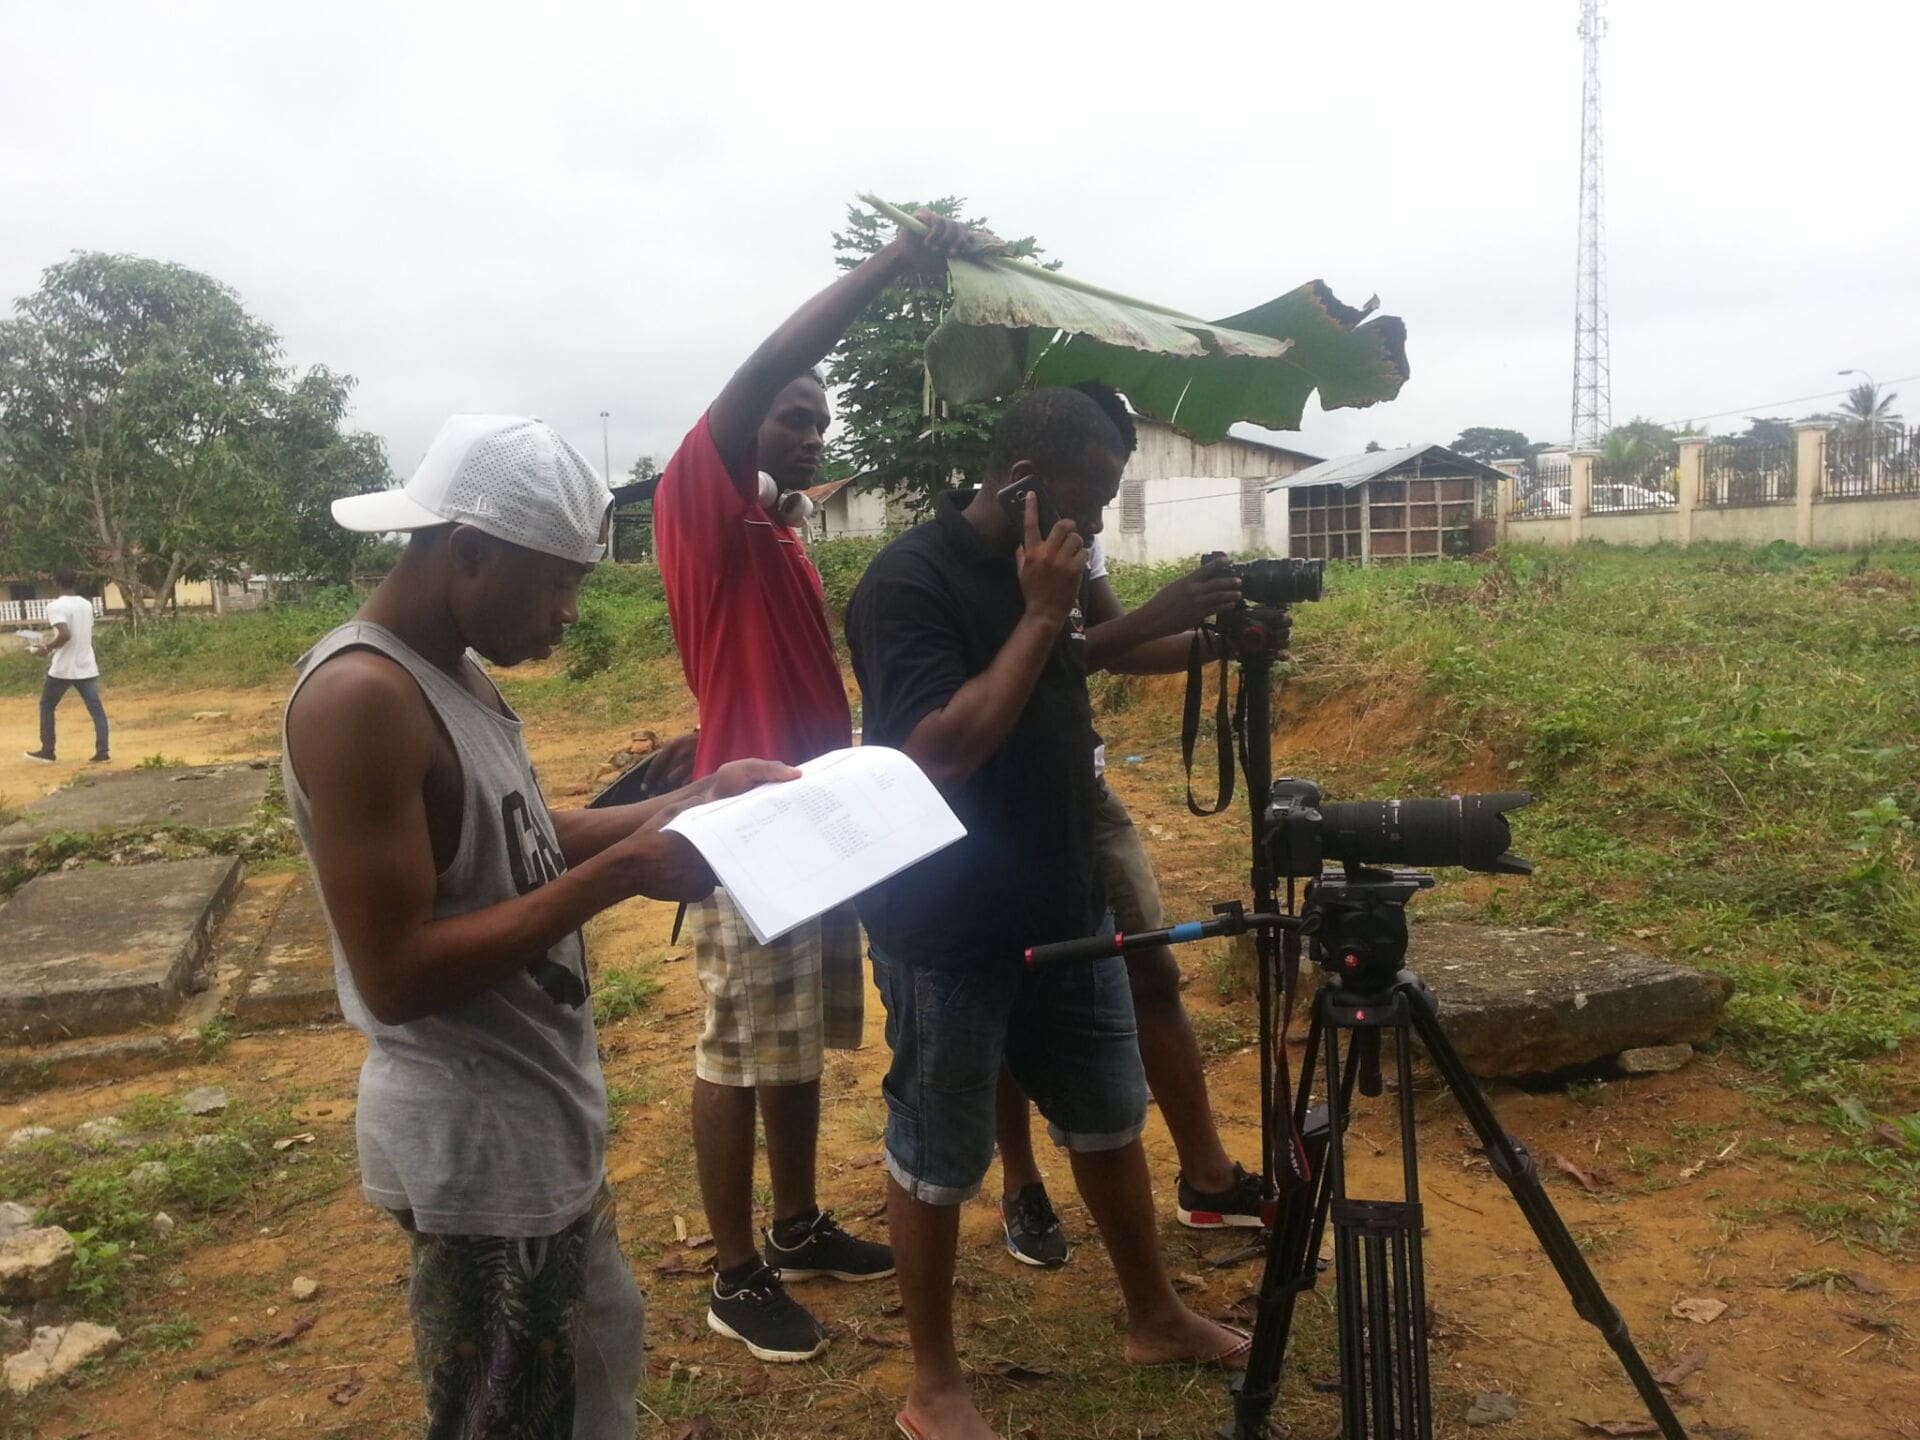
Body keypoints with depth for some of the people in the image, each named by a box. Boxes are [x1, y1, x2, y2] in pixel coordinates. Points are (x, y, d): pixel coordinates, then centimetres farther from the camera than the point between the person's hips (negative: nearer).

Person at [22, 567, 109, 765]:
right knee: (96, 709, 0)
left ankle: (47, 751, 18)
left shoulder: (56, 606, -13)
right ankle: (102, 752, -7)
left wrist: (47, 648, -10)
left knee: (46, 705, 14)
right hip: (86, 667, 5)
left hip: (63, 668, -5)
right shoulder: (87, 604, 9)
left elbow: (65, 635, -25)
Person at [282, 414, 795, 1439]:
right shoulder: (360, 697, -24)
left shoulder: (455, 671, 6)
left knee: (599, 1351, 26)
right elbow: (393, 974, -26)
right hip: (475, 1141, -9)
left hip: (542, 1110, 9)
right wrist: (618, 876, -25)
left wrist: (696, 799, 4)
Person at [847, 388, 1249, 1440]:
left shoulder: (1045, 573, 5)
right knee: (938, 1159, 9)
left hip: (1065, 912, 8)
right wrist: (1040, 615, -24)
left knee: (1110, 1121, 20)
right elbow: (941, 750, -28)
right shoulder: (907, 582, -19)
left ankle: (1154, 1318, 41)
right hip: (950, 933, -8)